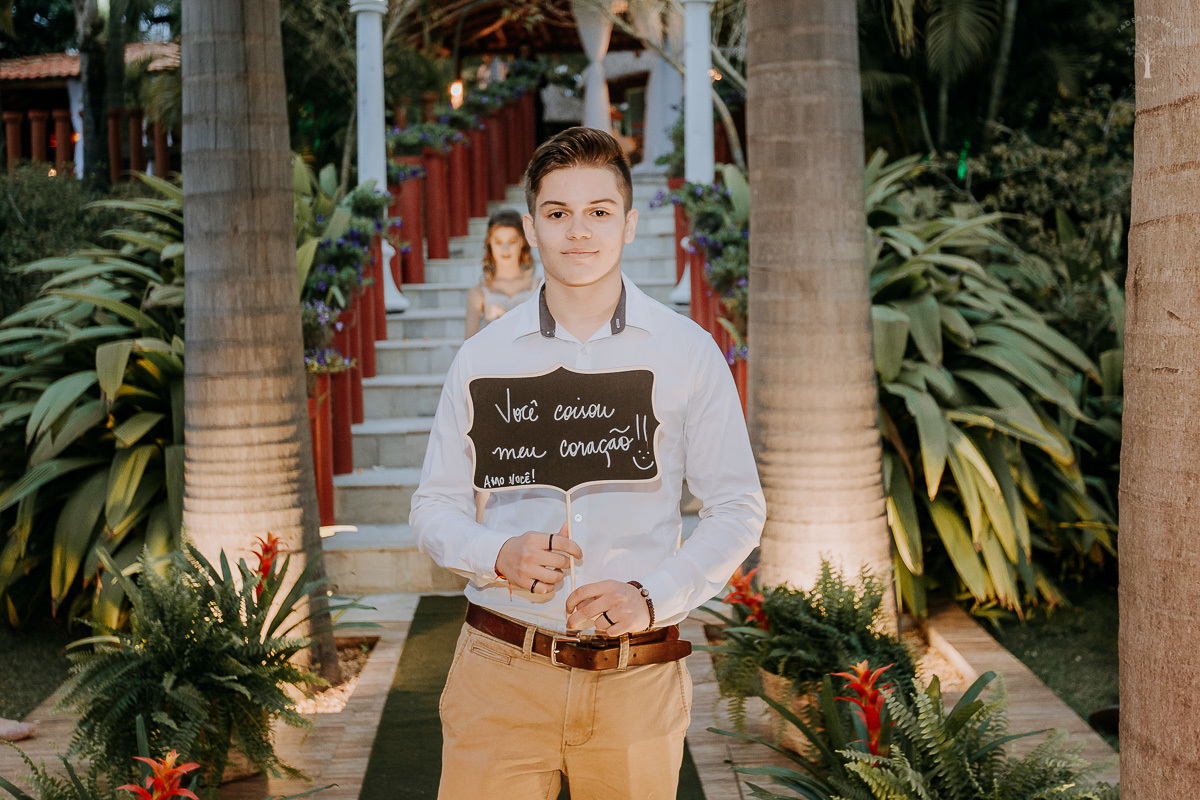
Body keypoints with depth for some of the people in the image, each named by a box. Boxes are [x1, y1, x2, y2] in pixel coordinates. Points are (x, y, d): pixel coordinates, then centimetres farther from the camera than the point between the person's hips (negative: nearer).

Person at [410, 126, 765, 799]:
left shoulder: (688, 352, 3)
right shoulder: (483, 358, 6)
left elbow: (738, 508, 5)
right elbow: (434, 507, 10)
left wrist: (652, 594, -11)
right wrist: (499, 555, -11)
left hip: (637, 679, 0)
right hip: (502, 674, 0)